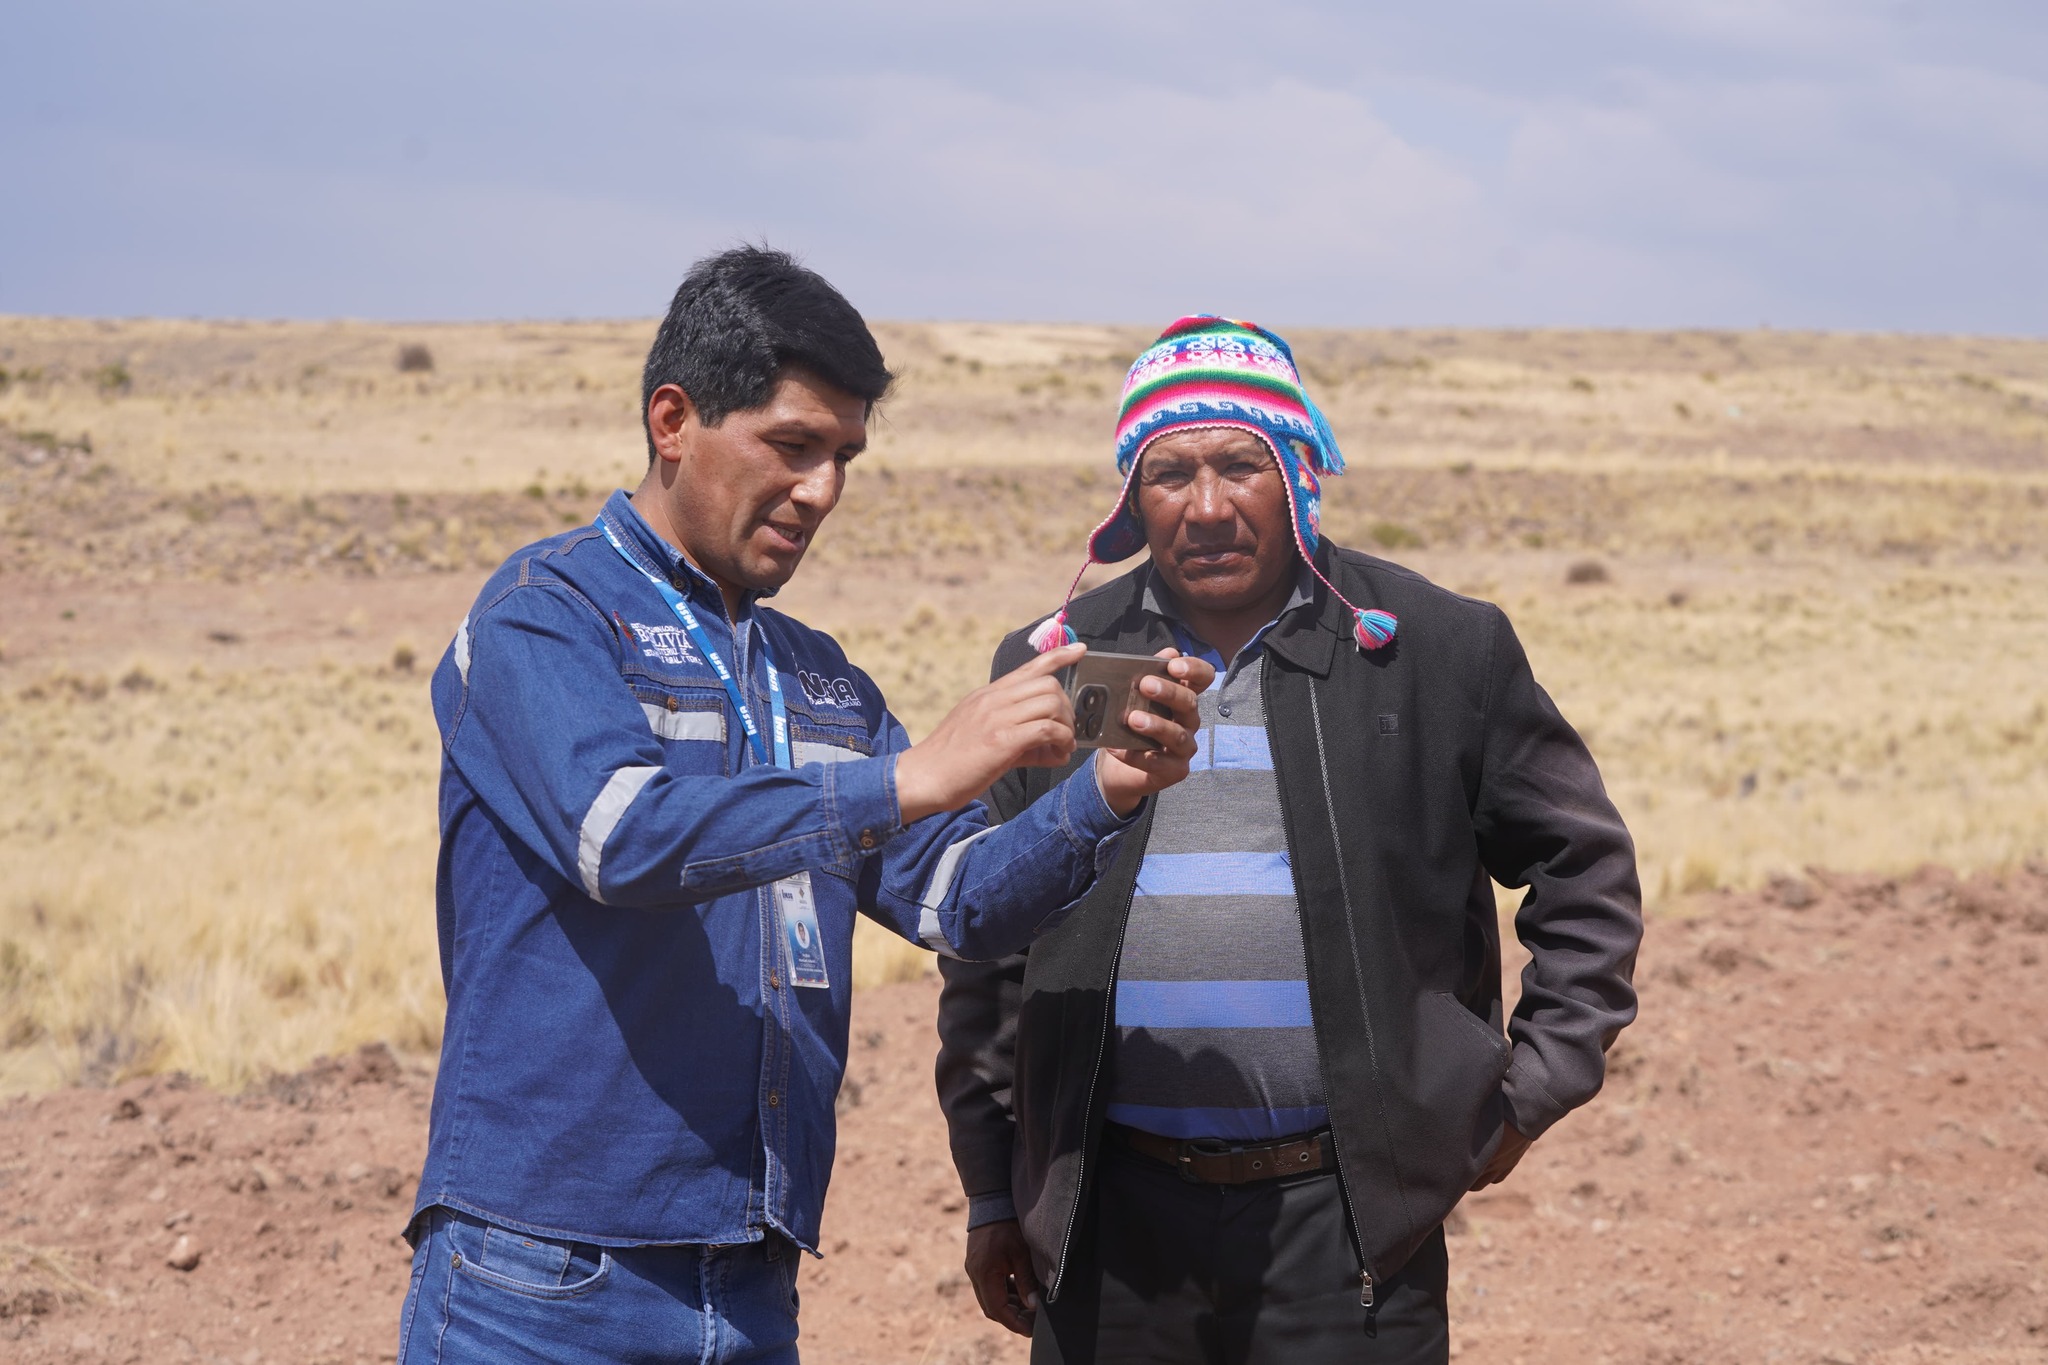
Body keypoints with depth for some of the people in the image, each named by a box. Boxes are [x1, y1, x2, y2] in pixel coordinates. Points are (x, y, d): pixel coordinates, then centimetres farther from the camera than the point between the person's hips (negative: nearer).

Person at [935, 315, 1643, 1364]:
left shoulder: (1437, 651, 2)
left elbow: (1587, 872, 11)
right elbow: (985, 946, 13)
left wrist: (1531, 1091, 4)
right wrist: (991, 1190, 12)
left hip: (1347, 1212, -2)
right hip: (1110, 1222, 2)